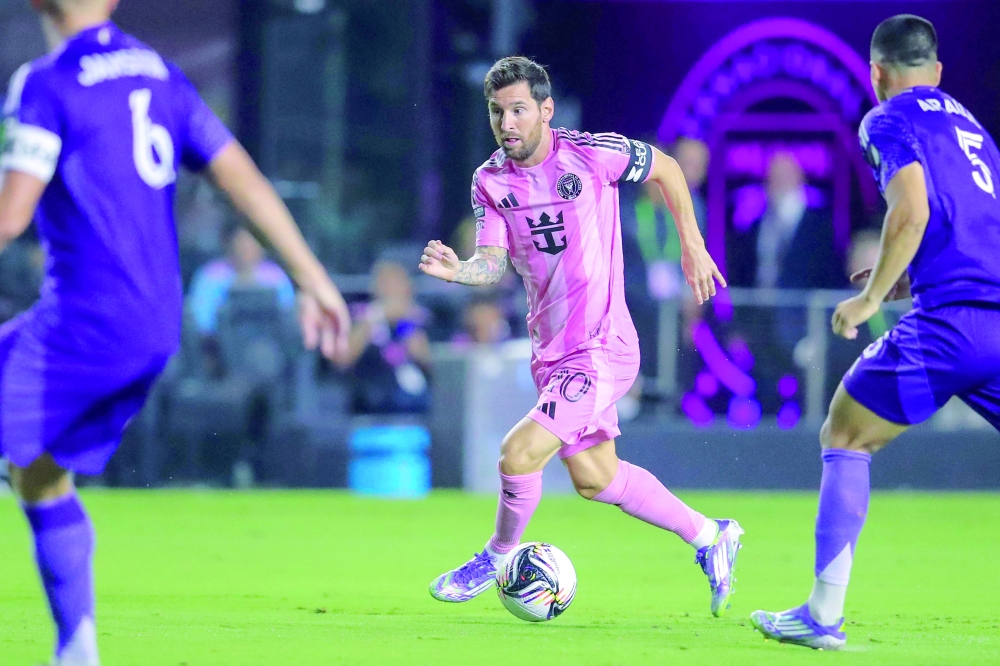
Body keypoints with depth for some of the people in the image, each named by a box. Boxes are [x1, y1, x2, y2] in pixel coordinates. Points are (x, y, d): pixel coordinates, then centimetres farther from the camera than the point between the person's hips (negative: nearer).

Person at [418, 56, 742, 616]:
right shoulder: (490, 181, -1)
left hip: (600, 349, -7)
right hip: (551, 352, 7)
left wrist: (692, 245, 5)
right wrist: (458, 270, -27)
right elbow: (495, 263, -5)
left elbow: (666, 168, 2)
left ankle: (500, 556, 12)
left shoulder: (591, 154, -14)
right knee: (594, 477, 18)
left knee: (519, 454, -17)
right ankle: (709, 537, 36)